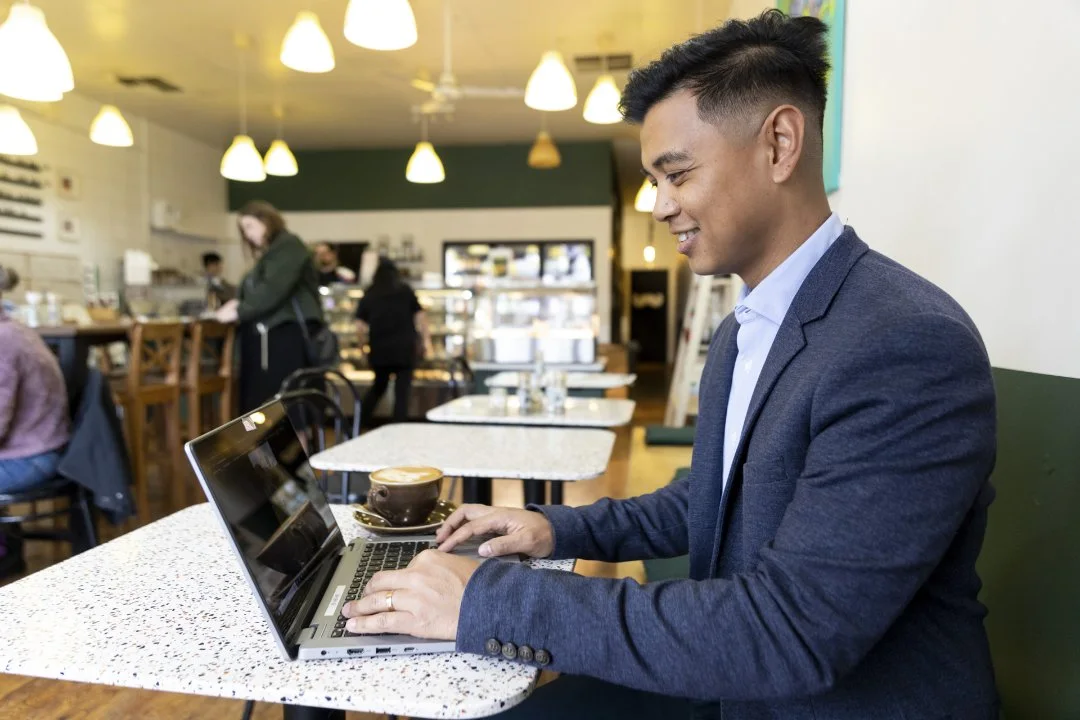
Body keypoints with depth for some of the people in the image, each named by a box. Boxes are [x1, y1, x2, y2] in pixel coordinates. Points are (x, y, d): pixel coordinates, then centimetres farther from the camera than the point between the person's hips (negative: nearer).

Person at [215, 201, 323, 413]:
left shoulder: (289, 246, -5)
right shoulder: (266, 254, 23)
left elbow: (273, 289, -17)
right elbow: (254, 291, 22)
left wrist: (239, 312, -13)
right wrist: (238, 302, 1)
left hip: (286, 335, -9)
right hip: (264, 336, 9)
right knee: (257, 403, 4)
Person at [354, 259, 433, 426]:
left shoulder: (369, 295, 6)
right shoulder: (406, 291, 6)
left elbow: (361, 327, 1)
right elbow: (420, 317, 2)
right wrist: (426, 340, 9)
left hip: (379, 350, 2)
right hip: (404, 349, -2)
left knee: (379, 385, 23)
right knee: (402, 392, 1)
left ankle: (361, 423, 25)